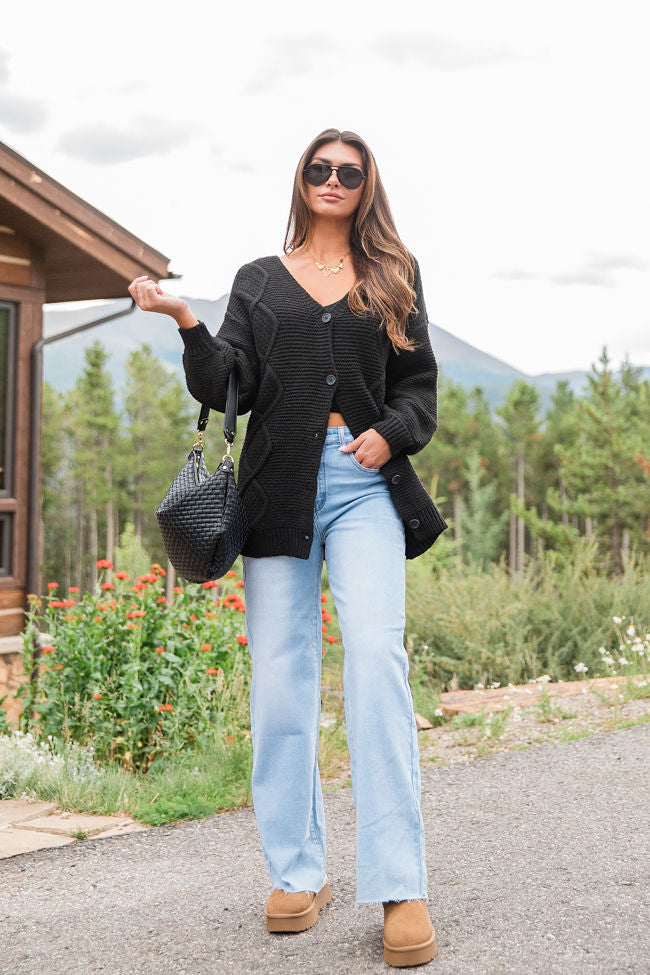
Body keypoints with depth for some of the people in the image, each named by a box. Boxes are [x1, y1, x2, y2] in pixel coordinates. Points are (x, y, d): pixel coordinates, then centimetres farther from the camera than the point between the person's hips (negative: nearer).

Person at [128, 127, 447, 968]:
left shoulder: (394, 277, 17)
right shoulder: (259, 281, 17)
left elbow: (420, 387, 14)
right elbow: (227, 389, 6)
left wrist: (390, 433, -6)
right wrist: (187, 324, -10)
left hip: (367, 485, -1)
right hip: (281, 488, 1)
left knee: (376, 658, -18)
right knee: (279, 675, -1)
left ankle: (401, 889, -16)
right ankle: (299, 873, 12)